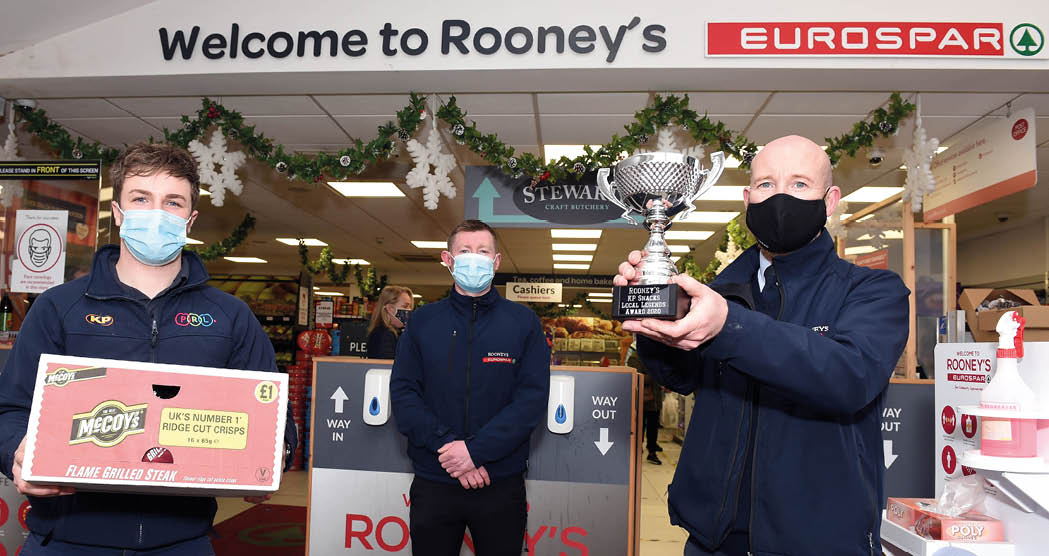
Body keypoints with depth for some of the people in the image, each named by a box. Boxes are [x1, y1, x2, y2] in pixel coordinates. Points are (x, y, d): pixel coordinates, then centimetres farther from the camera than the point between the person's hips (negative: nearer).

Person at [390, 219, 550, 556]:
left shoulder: (523, 322, 0)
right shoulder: (422, 321, 5)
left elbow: (533, 397, -8)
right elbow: (403, 393, -2)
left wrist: (476, 449, -17)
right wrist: (446, 445, -16)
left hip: (502, 486, -1)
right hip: (433, 483, 1)